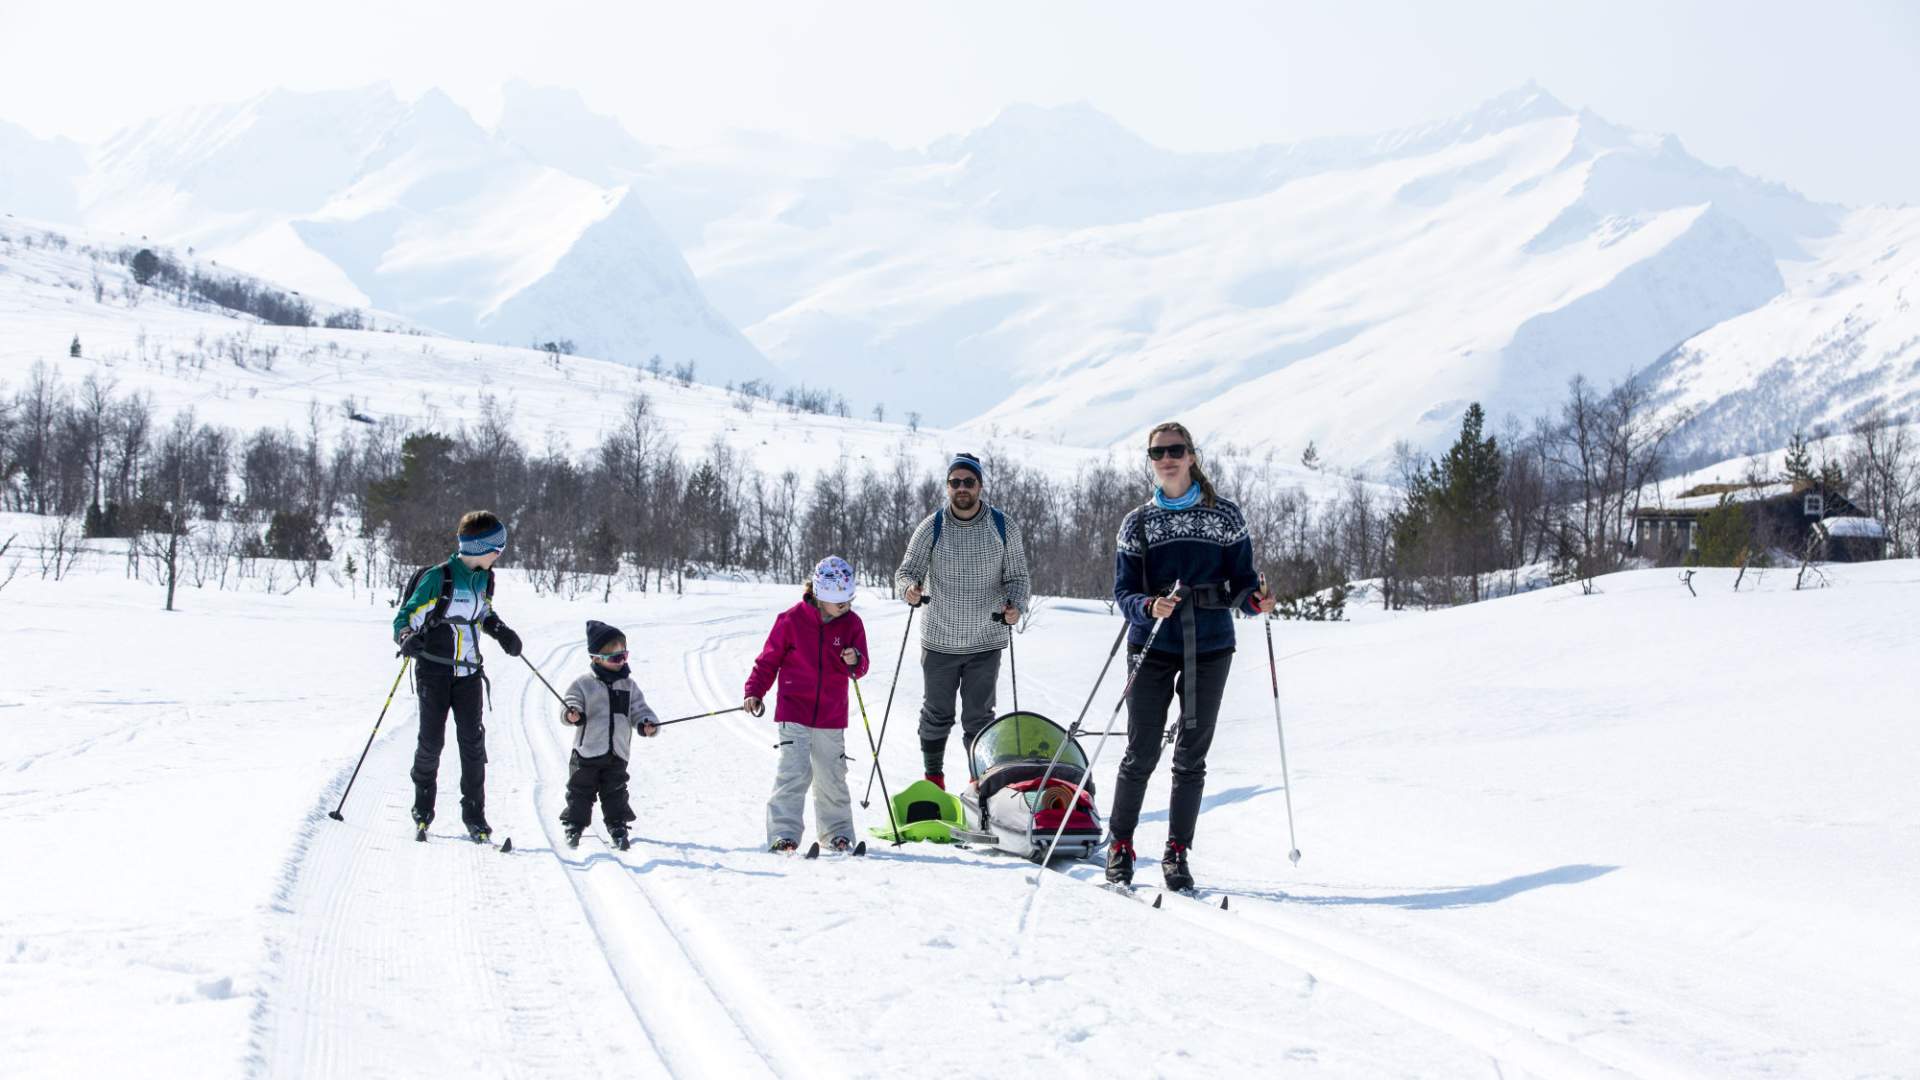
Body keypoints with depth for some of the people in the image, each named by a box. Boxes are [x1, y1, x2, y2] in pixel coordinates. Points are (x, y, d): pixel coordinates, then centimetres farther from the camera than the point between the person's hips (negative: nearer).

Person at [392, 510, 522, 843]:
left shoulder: (484, 578, 6)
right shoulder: (438, 578, -15)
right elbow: (406, 615, -12)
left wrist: (502, 632, 10)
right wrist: (407, 638, -32)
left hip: (469, 671, 5)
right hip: (434, 671, -5)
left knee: (472, 741, -1)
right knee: (431, 741, -2)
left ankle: (475, 817, 4)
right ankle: (422, 813, 17)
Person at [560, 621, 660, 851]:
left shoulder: (628, 685, 7)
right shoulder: (584, 684, -5)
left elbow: (638, 709, 9)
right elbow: (571, 702, -11)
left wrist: (646, 723, -11)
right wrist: (572, 713, -34)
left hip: (617, 753, 3)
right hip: (587, 752, -3)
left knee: (615, 793, 8)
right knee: (580, 791, 4)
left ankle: (618, 828, 16)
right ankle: (574, 827, 15)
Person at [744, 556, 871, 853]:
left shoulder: (851, 623, 1)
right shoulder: (792, 620, -8)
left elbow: (860, 669, 2)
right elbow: (769, 659, 1)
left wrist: (854, 662, -21)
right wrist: (754, 692, -5)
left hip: (831, 717, 3)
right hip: (794, 712, -3)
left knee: (832, 777, 10)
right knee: (794, 772, -14)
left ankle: (837, 832, 24)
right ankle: (783, 834, -12)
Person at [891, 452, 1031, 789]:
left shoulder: (1004, 527, -2)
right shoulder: (931, 527, -4)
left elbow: (1018, 576, 1)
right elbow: (907, 570, -3)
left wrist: (1016, 605, -20)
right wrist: (909, 588, -26)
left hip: (986, 642, 0)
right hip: (939, 641, 0)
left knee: (979, 717, 5)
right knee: (937, 714, 10)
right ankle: (933, 778, 26)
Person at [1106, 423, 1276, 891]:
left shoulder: (1225, 516, 6)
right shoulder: (1138, 522, 7)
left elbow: (1241, 579, 6)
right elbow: (1123, 591, 2)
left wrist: (1256, 600, -17)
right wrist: (1149, 607, -19)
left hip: (1210, 646, 0)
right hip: (1154, 644, 0)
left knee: (1192, 755, 2)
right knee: (1142, 752, -2)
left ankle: (1177, 853, 10)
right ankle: (1119, 845, 13)